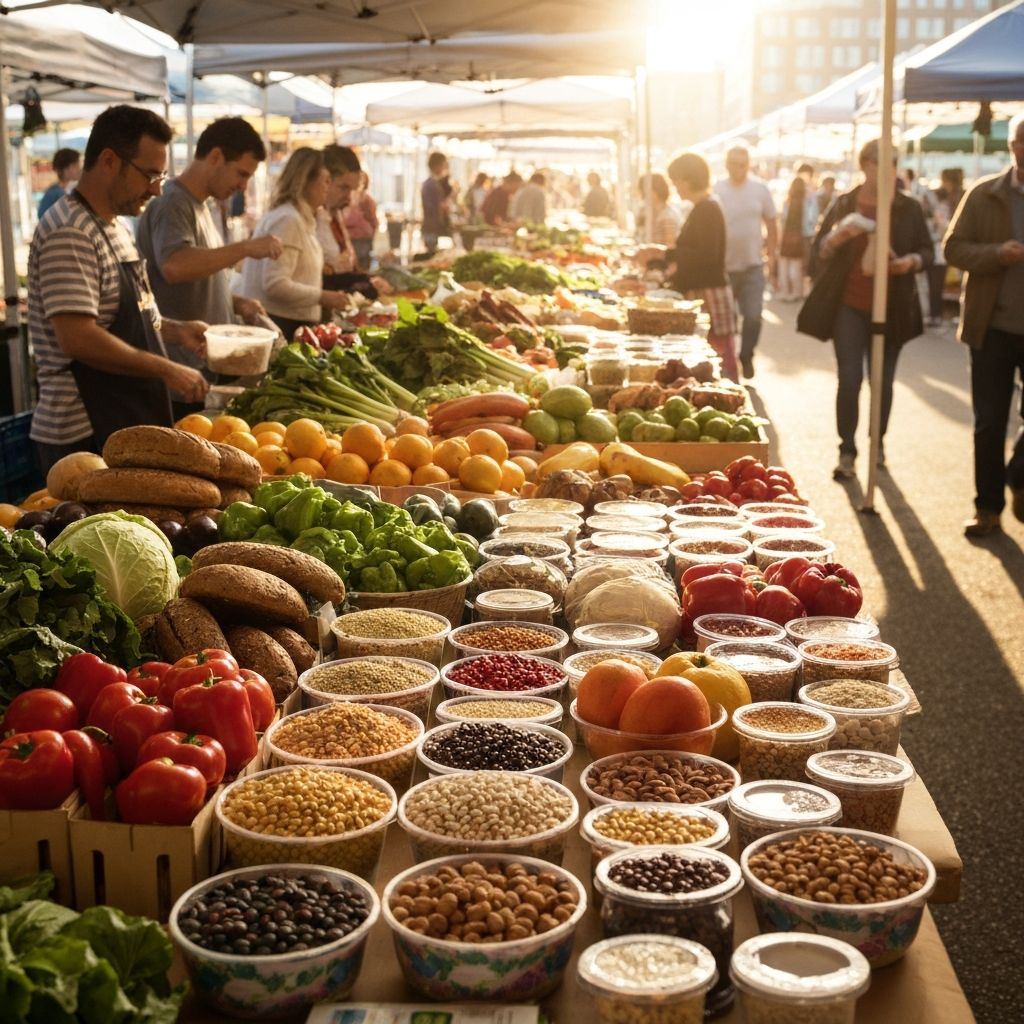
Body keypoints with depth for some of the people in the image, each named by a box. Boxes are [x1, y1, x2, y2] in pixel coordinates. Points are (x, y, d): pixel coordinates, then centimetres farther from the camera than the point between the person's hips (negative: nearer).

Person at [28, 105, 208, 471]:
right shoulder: (69, 234, -17)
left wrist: (174, 330, 7)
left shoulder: (116, 228, 14)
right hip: (85, 439, -9)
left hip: (127, 427, 9)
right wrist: (166, 369, -18)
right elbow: (79, 339, -25)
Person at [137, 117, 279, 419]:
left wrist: (236, 303, 10)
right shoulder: (172, 205, -14)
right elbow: (174, 267, -33)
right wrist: (246, 248, -27)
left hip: (208, 373, 9)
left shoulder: (200, 207, 16)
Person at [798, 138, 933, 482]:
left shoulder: (909, 208, 2)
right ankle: (847, 450, 1)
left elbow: (927, 251, 7)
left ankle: (878, 442, 26)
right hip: (849, 306, -1)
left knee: (883, 380, 7)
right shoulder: (844, 205, 1)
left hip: (890, 309, 1)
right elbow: (818, 252, 1)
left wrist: (912, 261, -16)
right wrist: (835, 238, -21)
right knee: (850, 378, -7)